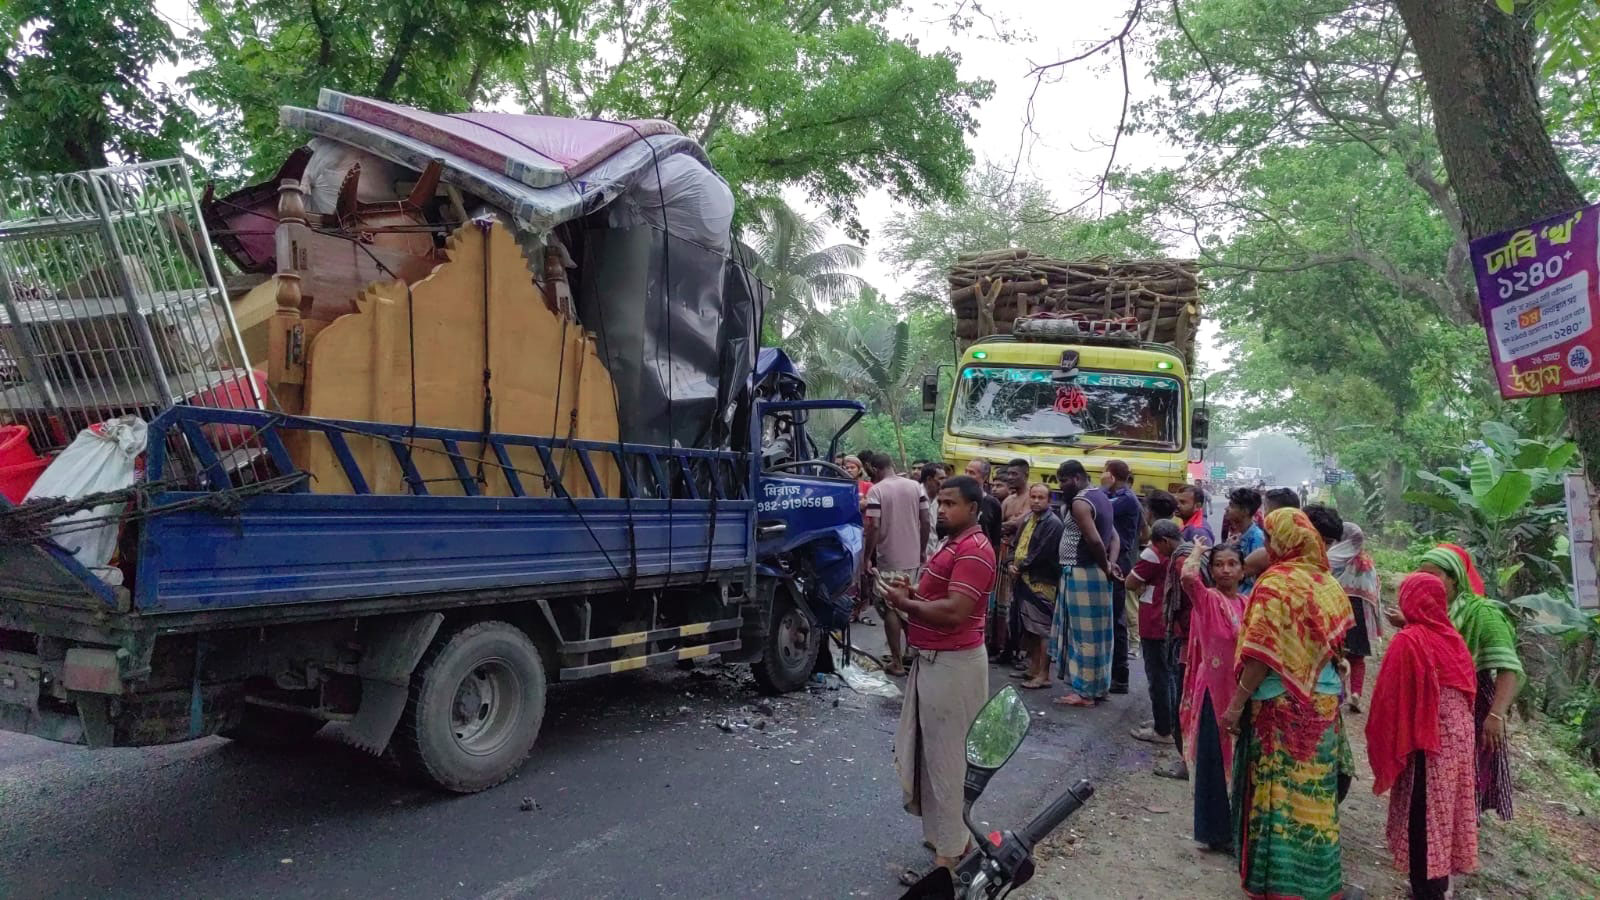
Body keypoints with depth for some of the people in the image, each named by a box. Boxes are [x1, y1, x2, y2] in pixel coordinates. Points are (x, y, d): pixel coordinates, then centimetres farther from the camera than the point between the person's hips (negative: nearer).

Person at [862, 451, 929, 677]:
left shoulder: (876, 490, -12)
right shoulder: (916, 487, 1)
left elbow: (874, 526, -17)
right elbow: (925, 521, 3)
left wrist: (867, 557, -8)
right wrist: (922, 550, 14)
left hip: (888, 559, -5)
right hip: (912, 558, 5)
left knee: (890, 609, 5)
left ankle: (897, 662, 8)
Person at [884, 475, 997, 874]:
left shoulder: (974, 550, -19)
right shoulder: (954, 544, 15)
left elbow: (954, 611, -27)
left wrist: (907, 604, -15)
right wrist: (912, 593, 4)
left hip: (953, 664, -11)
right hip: (932, 660, 11)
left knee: (948, 755, 0)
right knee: (925, 748, 19)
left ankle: (951, 847, 13)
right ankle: (940, 829, 33)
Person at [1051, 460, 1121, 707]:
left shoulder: (1079, 502, -17)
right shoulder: (1101, 497, 14)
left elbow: (1095, 541, -24)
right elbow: (1113, 536, 12)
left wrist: (1105, 567, -9)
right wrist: (1111, 564, -1)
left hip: (1081, 574, -10)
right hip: (1095, 574, 10)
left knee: (1083, 632, -3)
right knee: (1096, 631, 14)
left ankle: (1085, 691, 3)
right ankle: (1100, 686, 22)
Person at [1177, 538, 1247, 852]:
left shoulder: (1248, 604, 6)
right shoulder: (1206, 600, -10)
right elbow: (1187, 576, -31)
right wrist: (1198, 551, -14)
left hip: (1241, 691, 6)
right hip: (1214, 690, -5)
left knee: (1238, 760, 15)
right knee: (1214, 761, 3)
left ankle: (1234, 827, 29)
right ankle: (1216, 831, 15)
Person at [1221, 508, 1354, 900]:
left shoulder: (1276, 582, -17)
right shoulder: (1328, 583, 4)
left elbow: (1262, 653, -20)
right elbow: (1337, 644, 12)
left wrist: (1237, 702, -15)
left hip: (1281, 705, -7)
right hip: (1323, 702, 7)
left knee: (1278, 790, 4)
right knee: (1312, 791, 16)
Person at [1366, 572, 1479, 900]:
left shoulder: (1408, 641, -18)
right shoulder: (1452, 636, 3)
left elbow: (1389, 697, -16)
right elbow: (1468, 690, 10)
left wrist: (1383, 744, -6)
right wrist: (1458, 723, 19)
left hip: (1426, 742, -7)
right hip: (1458, 737, 7)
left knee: (1423, 816, 4)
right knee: (1445, 810, 18)